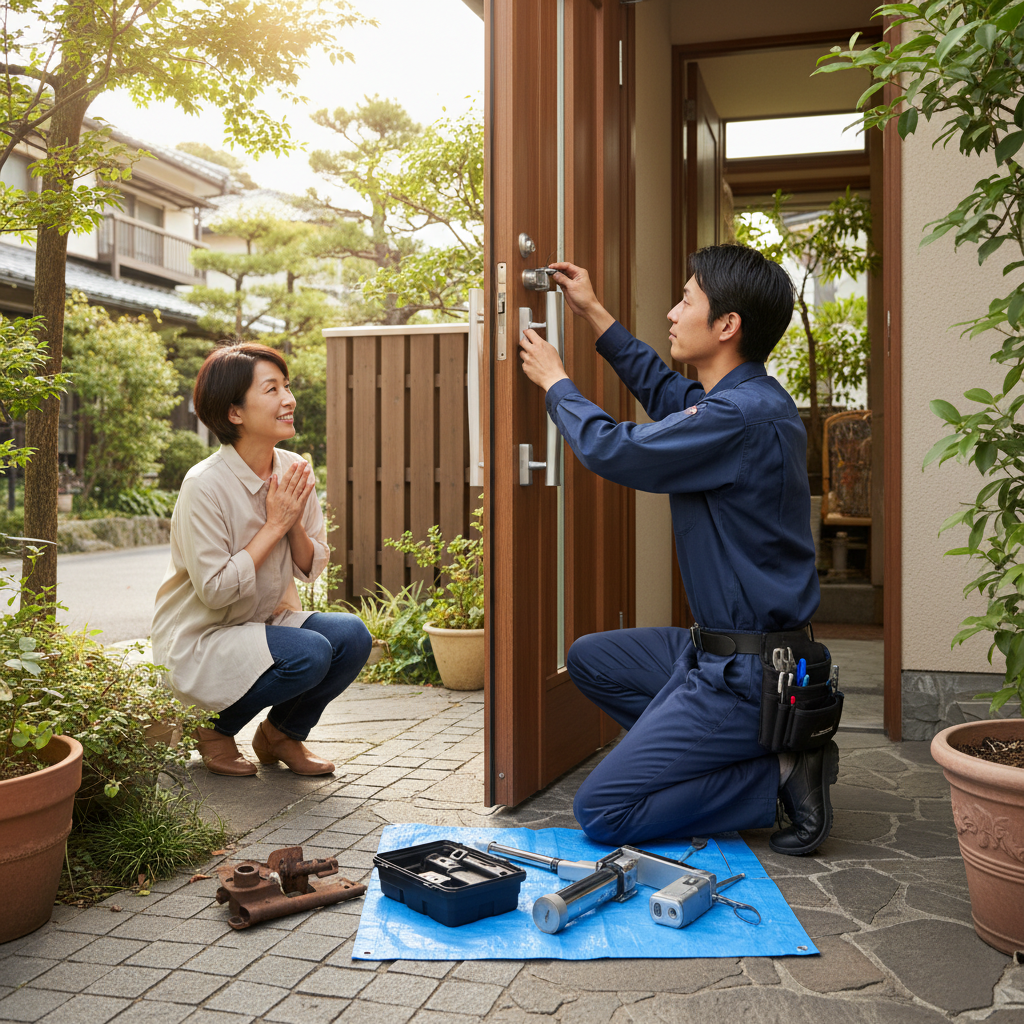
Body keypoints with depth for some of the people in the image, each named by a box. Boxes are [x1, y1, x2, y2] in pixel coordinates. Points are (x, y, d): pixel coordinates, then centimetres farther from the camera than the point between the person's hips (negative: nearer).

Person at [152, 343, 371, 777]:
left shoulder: (294, 470, -2)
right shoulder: (206, 485, -21)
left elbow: (312, 569, 4)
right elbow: (214, 590, -22)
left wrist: (295, 525, -16)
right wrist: (274, 525, -20)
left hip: (268, 623, 6)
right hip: (200, 641, -6)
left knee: (352, 635, -19)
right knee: (309, 653, -29)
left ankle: (282, 733, 7)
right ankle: (215, 725, 0)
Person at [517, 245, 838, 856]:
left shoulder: (742, 416, -24)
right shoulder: (751, 399, 7)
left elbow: (612, 449, -17)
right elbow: (668, 394, 27)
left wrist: (555, 381, 2)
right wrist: (595, 314, 30)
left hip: (749, 676, -10)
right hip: (718, 649, 10)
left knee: (600, 814, -8)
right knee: (590, 660, 21)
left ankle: (777, 777, -4)